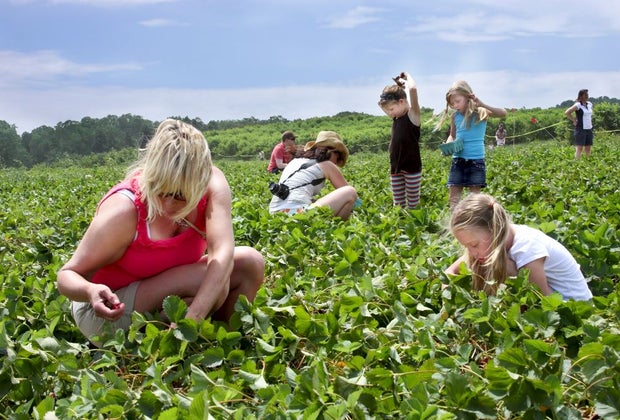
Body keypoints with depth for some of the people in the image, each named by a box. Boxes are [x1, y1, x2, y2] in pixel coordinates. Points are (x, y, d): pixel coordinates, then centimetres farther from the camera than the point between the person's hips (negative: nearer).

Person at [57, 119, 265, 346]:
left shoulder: (212, 183, -20)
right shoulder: (123, 210, -30)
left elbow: (223, 251, -33)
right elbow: (67, 275, -22)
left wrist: (192, 318, -47)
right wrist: (91, 291, -47)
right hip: (109, 310, -5)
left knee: (250, 262, -13)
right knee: (214, 281, -29)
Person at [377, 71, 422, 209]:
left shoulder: (413, 114, -10)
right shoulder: (396, 118, 10)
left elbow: (413, 89, -26)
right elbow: (381, 103, 25)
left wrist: (406, 77, -6)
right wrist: (394, 86, 11)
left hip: (412, 167, -7)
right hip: (395, 168, 7)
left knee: (413, 205, 1)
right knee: (397, 205, 9)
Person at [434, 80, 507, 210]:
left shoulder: (480, 113, -9)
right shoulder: (455, 116, 3)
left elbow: (503, 113, -25)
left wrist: (483, 105, -36)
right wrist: (447, 145, -4)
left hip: (476, 160, -4)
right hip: (458, 159, 4)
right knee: (454, 196, 2)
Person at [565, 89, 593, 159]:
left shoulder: (589, 104, 11)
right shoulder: (578, 105, -12)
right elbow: (567, 112, -19)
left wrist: (590, 120, 16)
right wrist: (574, 121, -13)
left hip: (589, 129, 7)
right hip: (581, 129, -7)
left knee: (588, 149, 8)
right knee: (579, 148, -10)